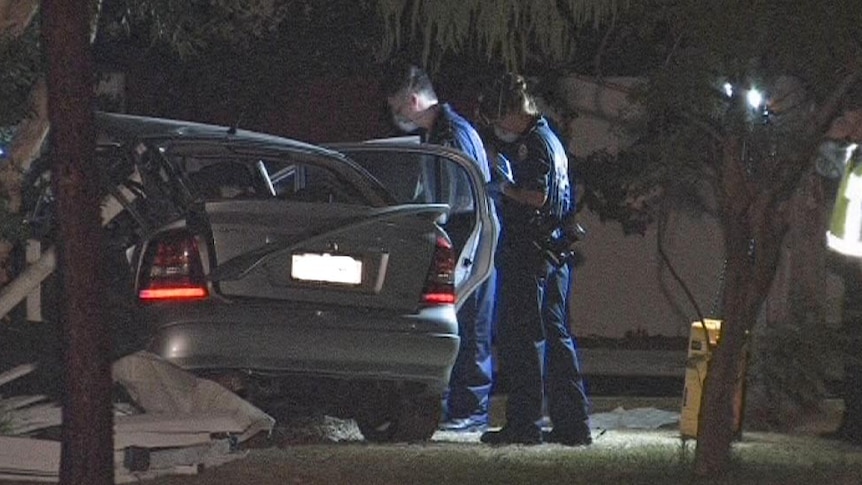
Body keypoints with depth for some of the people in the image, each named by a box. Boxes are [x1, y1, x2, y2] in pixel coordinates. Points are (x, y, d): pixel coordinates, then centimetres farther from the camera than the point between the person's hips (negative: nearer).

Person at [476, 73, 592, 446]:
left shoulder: (535, 144, -12)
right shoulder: (548, 140, 19)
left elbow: (536, 195, -23)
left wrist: (504, 188, -7)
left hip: (529, 254, -10)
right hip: (555, 254, 10)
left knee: (521, 337, -6)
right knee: (556, 336, 12)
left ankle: (523, 423, -6)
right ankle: (572, 424, 14)